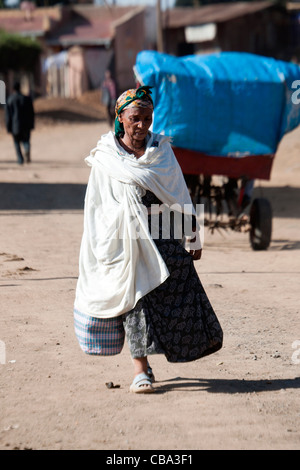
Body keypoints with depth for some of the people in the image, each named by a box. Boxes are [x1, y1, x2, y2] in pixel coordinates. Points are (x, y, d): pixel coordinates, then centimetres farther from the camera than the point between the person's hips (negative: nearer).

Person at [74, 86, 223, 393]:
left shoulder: (162, 151, 7)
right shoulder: (104, 157, 3)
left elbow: (180, 196, 10)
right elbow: (94, 206, 7)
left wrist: (192, 237, 8)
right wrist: (100, 249, 3)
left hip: (162, 235, 2)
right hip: (124, 237, -1)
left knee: (177, 293, -1)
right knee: (133, 295, -5)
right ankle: (140, 367, 0)